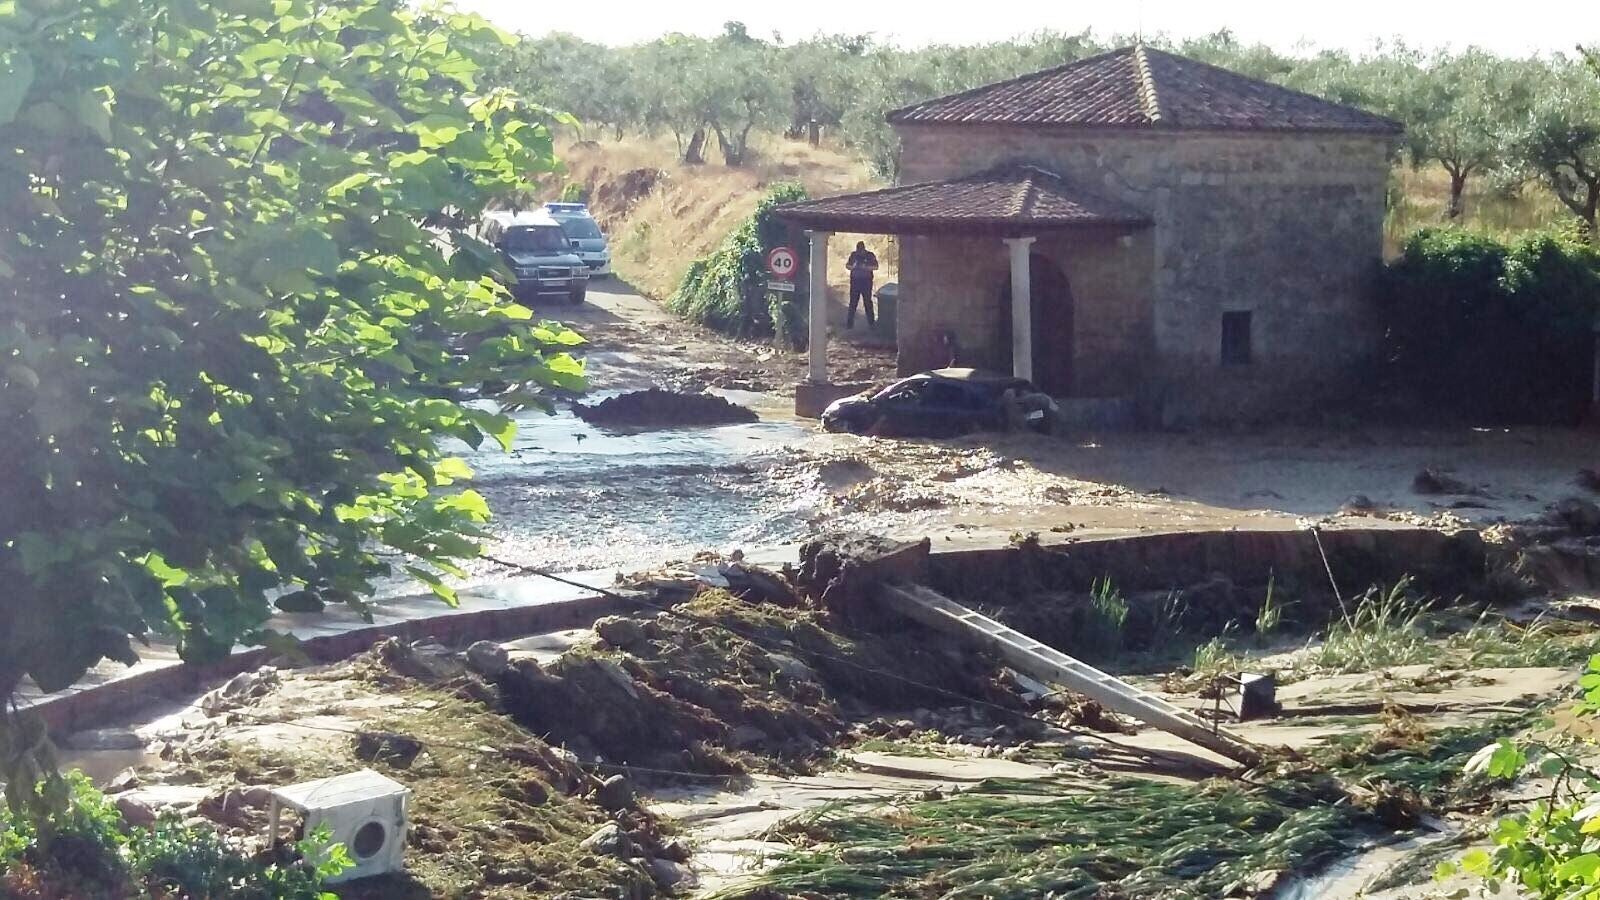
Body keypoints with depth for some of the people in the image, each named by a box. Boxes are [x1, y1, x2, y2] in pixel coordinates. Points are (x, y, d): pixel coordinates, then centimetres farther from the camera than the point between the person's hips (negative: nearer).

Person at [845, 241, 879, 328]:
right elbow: (847, 265, 11)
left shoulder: (870, 255, -1)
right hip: (855, 281, 2)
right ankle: (849, 323, 9)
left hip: (866, 282, -2)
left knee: (868, 302, 2)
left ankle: (871, 322, 9)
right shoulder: (854, 255, 7)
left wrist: (865, 267, -20)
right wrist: (852, 267, -11)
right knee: (853, 302, 3)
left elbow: (876, 267, -6)